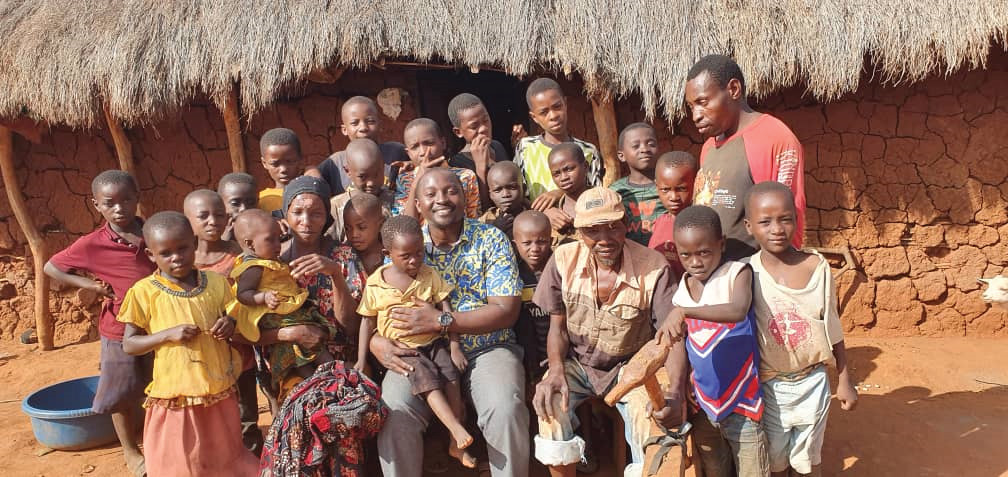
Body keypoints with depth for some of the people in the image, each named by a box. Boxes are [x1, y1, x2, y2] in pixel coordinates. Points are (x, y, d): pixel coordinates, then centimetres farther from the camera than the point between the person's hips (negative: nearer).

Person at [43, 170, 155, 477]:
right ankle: (131, 452, 33)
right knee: (123, 397, 13)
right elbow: (50, 268, 0)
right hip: (120, 333, -2)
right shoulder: (92, 245, -14)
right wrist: (89, 284, -12)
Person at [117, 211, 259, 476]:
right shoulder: (144, 292, -8)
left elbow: (233, 318, 13)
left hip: (220, 393, 3)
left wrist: (231, 325, -10)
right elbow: (129, 345, -5)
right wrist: (168, 334, -20)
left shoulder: (216, 283, -1)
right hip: (175, 396, -2)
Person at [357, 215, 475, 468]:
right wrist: (361, 361, 4)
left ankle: (456, 444, -7)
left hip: (435, 342, 2)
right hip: (403, 349, -1)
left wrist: (455, 348, -6)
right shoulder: (375, 283, -2)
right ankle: (457, 429, -31)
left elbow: (446, 312, 1)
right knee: (427, 380, -27)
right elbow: (367, 322, 6)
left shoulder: (430, 276, 1)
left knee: (451, 379, -18)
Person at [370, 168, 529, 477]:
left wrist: (441, 321, -18)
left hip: (486, 349, -1)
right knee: (394, 410, -25)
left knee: (505, 409, -28)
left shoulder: (491, 240, -1)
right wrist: (376, 342, -16)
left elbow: (506, 310, -9)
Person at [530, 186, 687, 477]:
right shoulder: (564, 260, -11)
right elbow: (557, 326, -1)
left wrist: (675, 393, -33)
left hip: (629, 366, -1)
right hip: (576, 362, 2)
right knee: (549, 402, -26)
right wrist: (556, 371, -19)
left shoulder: (653, 269, -19)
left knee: (652, 418, -26)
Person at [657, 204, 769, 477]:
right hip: (703, 404, 5)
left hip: (741, 402, -4)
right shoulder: (682, 289, 1)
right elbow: (681, 345, 8)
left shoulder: (737, 273, -12)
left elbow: (738, 311, -34)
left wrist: (683, 312, -43)